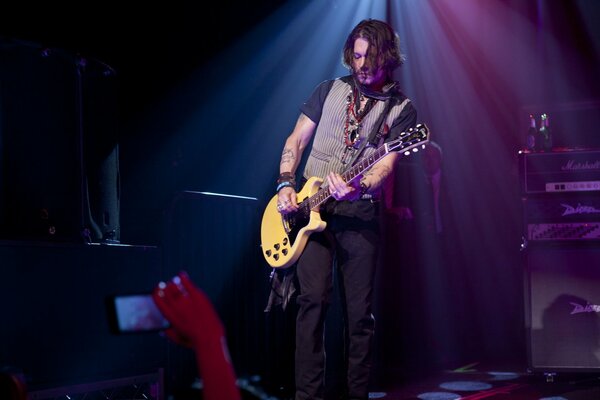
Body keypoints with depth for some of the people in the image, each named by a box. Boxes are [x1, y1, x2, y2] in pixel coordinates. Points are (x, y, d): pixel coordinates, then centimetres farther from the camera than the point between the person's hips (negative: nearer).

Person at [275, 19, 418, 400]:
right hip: (311, 207, 1)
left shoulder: (402, 108, 5)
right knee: (313, 299, -13)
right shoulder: (330, 90, 12)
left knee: (360, 311, 2)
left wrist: (359, 188, -29)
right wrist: (286, 185, -2)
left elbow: (387, 162, -9)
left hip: (360, 213, 0)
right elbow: (296, 141, 13)